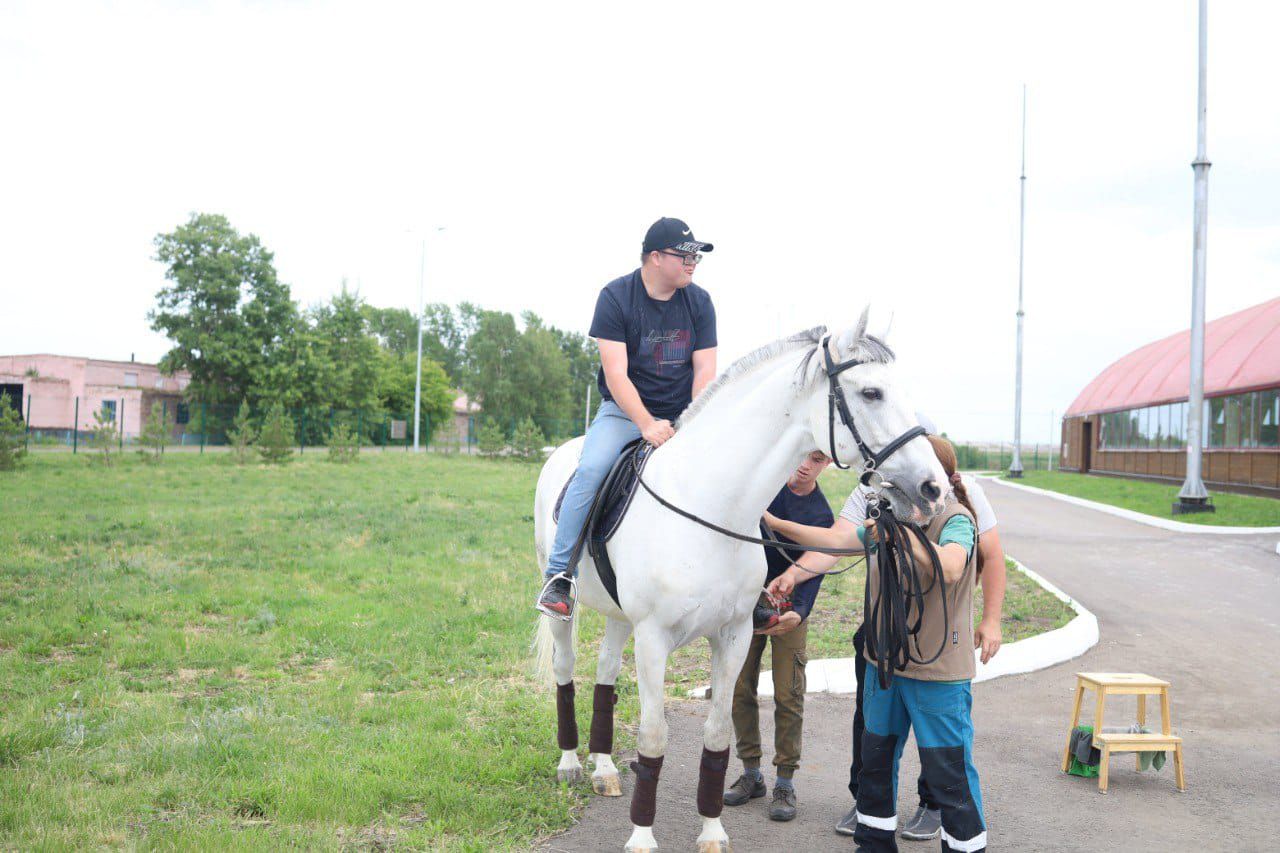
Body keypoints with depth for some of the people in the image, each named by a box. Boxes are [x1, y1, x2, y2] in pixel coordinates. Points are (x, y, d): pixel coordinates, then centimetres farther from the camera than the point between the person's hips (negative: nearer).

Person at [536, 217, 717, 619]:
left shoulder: (699, 302, 2)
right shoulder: (615, 297, -9)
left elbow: (704, 372, -2)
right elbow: (616, 372, -17)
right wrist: (647, 425, -28)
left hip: (682, 416, 3)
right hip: (624, 411, -3)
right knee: (591, 470, -28)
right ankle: (559, 573, -19)